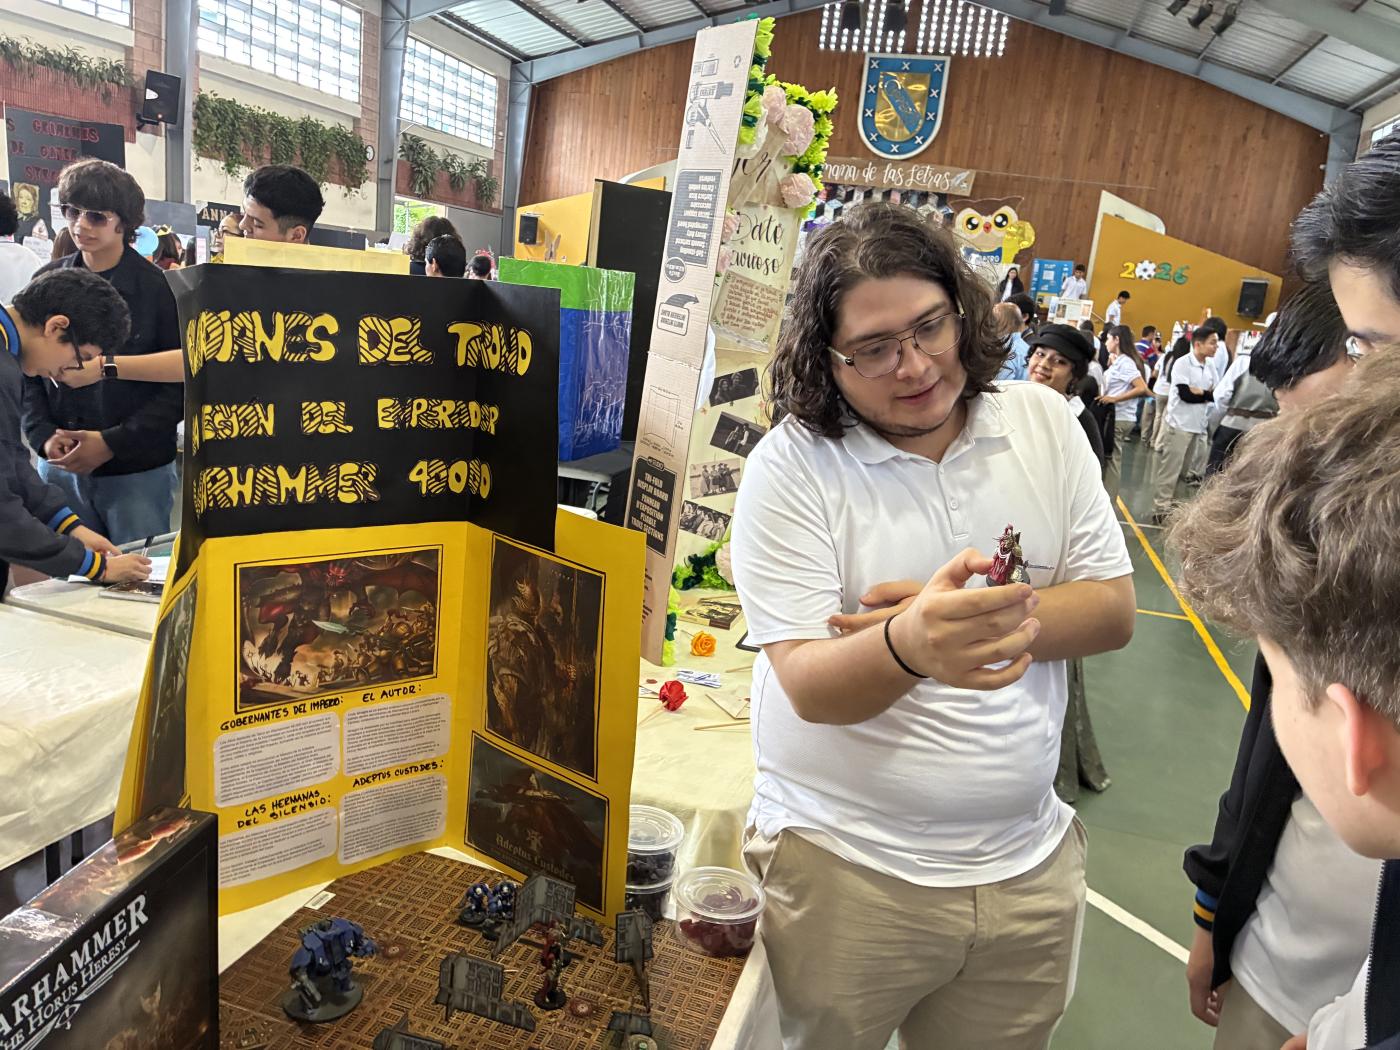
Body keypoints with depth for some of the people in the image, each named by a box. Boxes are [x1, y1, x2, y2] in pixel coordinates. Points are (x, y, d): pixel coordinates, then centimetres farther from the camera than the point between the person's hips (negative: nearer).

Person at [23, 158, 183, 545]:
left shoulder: (157, 288, -7)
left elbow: (180, 385, -7)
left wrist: (112, 443, -13)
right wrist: (44, 436, -6)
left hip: (137, 472, -3)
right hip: (59, 469, 3)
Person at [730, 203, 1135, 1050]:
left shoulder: (1044, 421, -1)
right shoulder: (792, 466, -14)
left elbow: (1113, 609, -2)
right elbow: (809, 686, -19)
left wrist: (965, 619, -18)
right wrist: (909, 644, -40)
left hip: (1027, 864, 4)